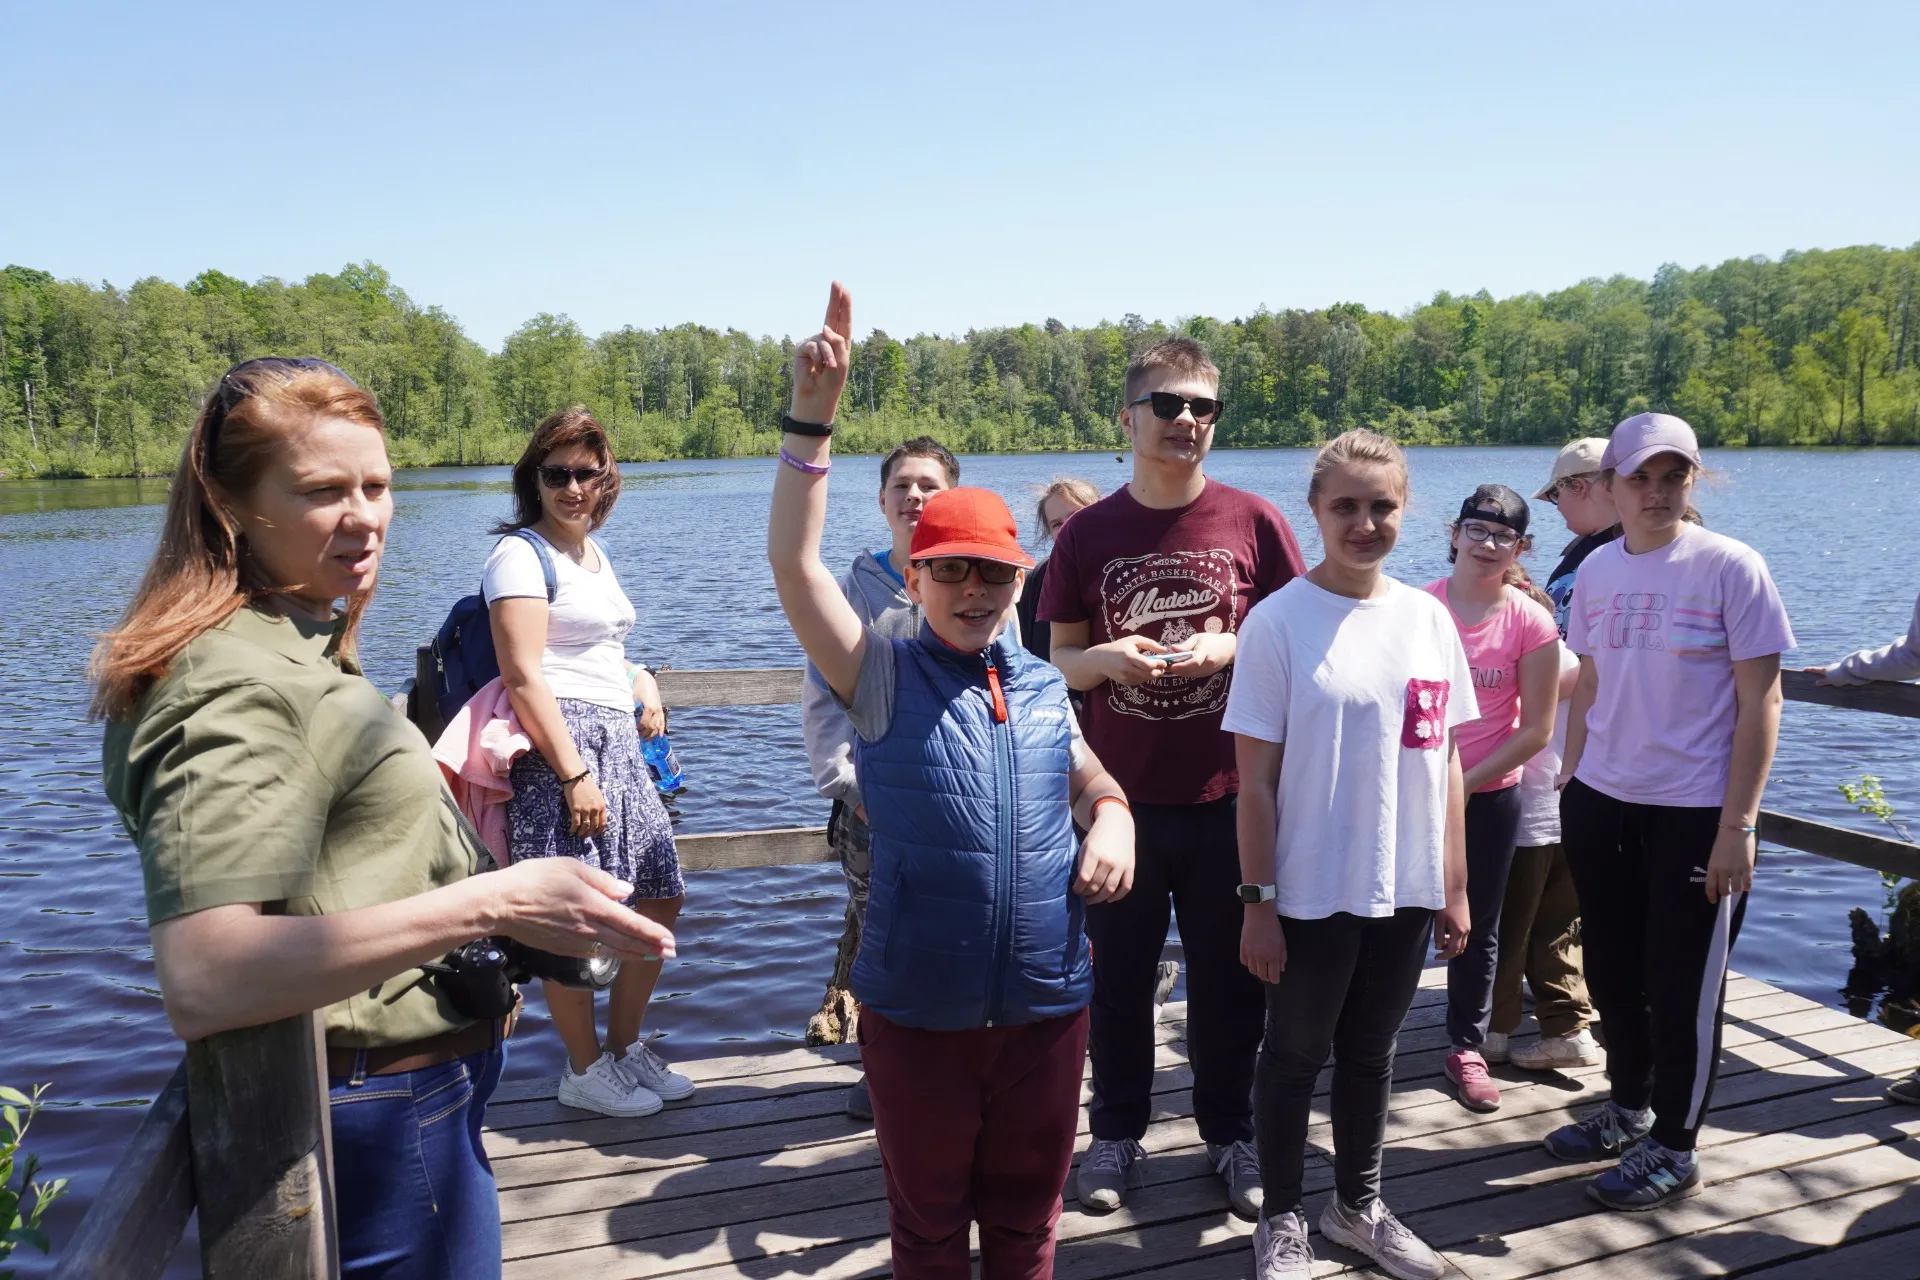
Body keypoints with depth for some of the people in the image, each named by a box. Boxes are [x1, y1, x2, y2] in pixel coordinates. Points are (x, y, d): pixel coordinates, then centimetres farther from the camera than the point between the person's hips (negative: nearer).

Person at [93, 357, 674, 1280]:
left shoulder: (298, 645, 9)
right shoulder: (241, 684, -23)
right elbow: (200, 984, -34)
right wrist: (491, 903, -36)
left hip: (413, 1090, 10)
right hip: (379, 1117, -10)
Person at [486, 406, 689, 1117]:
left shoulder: (595, 551, 18)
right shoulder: (520, 553, -9)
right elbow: (523, 676, -17)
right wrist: (575, 776, -21)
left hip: (617, 741, 9)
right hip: (559, 742, -9)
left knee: (662, 898, 12)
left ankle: (625, 1045, 28)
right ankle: (585, 1071, 14)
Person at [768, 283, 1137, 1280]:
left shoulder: (1045, 687, 4)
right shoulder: (883, 680, -6)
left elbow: (1094, 783, 19)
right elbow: (794, 563, -18)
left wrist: (1110, 822, -5)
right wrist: (811, 417, -25)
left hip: (1045, 1000, 3)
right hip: (918, 1006, -3)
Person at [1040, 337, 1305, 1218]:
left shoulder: (1254, 522, -1)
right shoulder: (1087, 533, 1)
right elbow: (1061, 657, 6)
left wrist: (1226, 648, -15)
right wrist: (1108, 658, -16)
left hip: (1227, 793, 0)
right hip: (1120, 793, 1)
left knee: (1229, 975, 11)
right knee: (1119, 974, 11)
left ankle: (1229, 1132, 31)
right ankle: (1117, 1133, 30)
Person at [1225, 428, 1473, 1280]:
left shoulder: (1428, 619, 1)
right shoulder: (1279, 622, -12)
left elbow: (1446, 763, 6)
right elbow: (1256, 779, -11)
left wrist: (1454, 886, 7)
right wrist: (1257, 901, -12)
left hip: (1406, 891, 5)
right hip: (1311, 892, -4)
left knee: (1370, 1051, 21)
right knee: (1296, 1056, 12)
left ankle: (1359, 1206, 41)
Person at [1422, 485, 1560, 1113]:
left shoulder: (1530, 621, -7)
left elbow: (1536, 729, -5)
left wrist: (1466, 780, -9)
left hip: (1490, 794, 0)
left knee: (1478, 928, 13)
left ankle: (1467, 1048, 28)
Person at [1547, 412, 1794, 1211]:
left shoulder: (1731, 568, -9)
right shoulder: (1597, 571, 5)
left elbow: (1759, 704, -10)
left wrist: (1737, 827, -13)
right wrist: (1570, 785, 9)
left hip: (1694, 813, -5)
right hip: (1600, 805, 5)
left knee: (1682, 985, 6)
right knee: (1612, 970, 15)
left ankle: (1673, 1148, 24)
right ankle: (1630, 1109, 37)